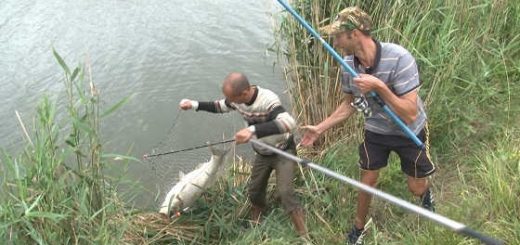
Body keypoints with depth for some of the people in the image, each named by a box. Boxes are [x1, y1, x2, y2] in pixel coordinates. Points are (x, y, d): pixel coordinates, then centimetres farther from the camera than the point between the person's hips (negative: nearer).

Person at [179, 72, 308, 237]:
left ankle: (303, 236, -2)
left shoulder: (268, 100, -37)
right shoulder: (236, 98, -15)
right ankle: (255, 222, 47)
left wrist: (253, 130, -62)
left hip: (283, 152, -6)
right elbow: (220, 107, 9)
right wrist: (195, 104, -4)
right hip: (262, 154, 6)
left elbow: (289, 123, -54)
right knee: (254, 190, 15)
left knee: (285, 192, -18)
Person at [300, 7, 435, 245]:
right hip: (375, 130, 3)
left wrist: (379, 87, -42)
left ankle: (426, 192, 50)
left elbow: (410, 114, -33)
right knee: (367, 182, 10)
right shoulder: (349, 64, -17)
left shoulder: (399, 58, -34)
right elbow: (349, 104, 2)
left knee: (416, 188, 12)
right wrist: (319, 128, -3)